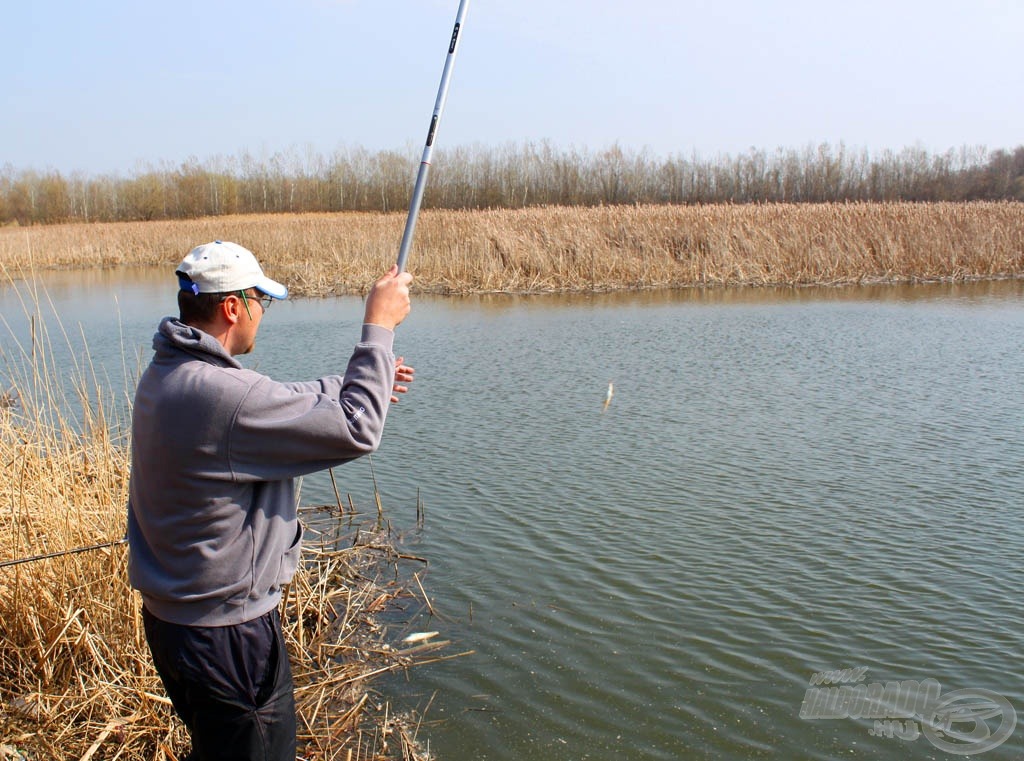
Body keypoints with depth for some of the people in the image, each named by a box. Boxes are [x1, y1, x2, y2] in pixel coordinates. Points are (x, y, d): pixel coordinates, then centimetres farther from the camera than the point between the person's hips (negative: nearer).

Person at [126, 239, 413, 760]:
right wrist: (378, 327, -16)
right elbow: (356, 431, -26)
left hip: (171, 615, 9)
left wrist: (356, 382, 21)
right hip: (226, 634, -9)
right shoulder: (223, 394, -29)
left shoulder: (165, 375, 3)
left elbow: (281, 406, 16)